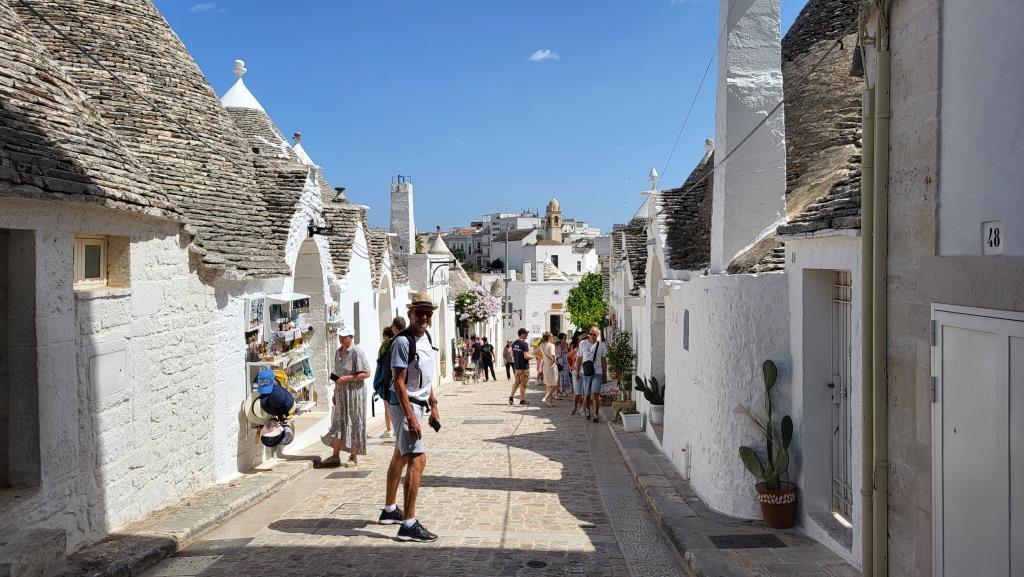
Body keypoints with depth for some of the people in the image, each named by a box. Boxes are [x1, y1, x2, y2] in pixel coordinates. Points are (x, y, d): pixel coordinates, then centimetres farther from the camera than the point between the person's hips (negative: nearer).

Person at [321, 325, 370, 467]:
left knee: (354, 424, 0)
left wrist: (347, 378, -21)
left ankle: (353, 457, 9)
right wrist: (335, 393, 18)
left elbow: (366, 373, -16)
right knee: (338, 424, 8)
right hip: (341, 393, 8)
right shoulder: (338, 352, 12)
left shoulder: (356, 352, -13)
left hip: (354, 392, -8)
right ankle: (335, 457, 14)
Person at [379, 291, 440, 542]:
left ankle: (390, 510, 33)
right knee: (417, 459, -15)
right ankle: (408, 524, -14)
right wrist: (410, 417, -25)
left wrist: (433, 407, 20)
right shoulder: (403, 341, -17)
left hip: (417, 404, 10)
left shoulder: (425, 338, 11)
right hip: (405, 404, -10)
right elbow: (399, 382, -21)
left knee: (401, 456, 19)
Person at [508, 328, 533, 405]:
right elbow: (526, 356, -21)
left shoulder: (514, 343, 7)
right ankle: (522, 400, 7)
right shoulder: (525, 344, -17)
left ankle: (511, 396, 13)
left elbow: (512, 355, 14)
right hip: (524, 367, -7)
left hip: (516, 366, 7)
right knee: (523, 384, 2)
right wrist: (532, 356, -3)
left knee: (516, 382, 18)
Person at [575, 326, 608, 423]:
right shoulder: (583, 344, 3)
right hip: (585, 372, 1)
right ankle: (587, 410, 32)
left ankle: (596, 414, -5)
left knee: (595, 394, -11)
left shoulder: (601, 345, 3)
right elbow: (579, 359, 8)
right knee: (586, 394, 8)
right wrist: (577, 372, 3)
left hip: (597, 372, -1)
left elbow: (604, 361, 7)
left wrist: (605, 376, 5)